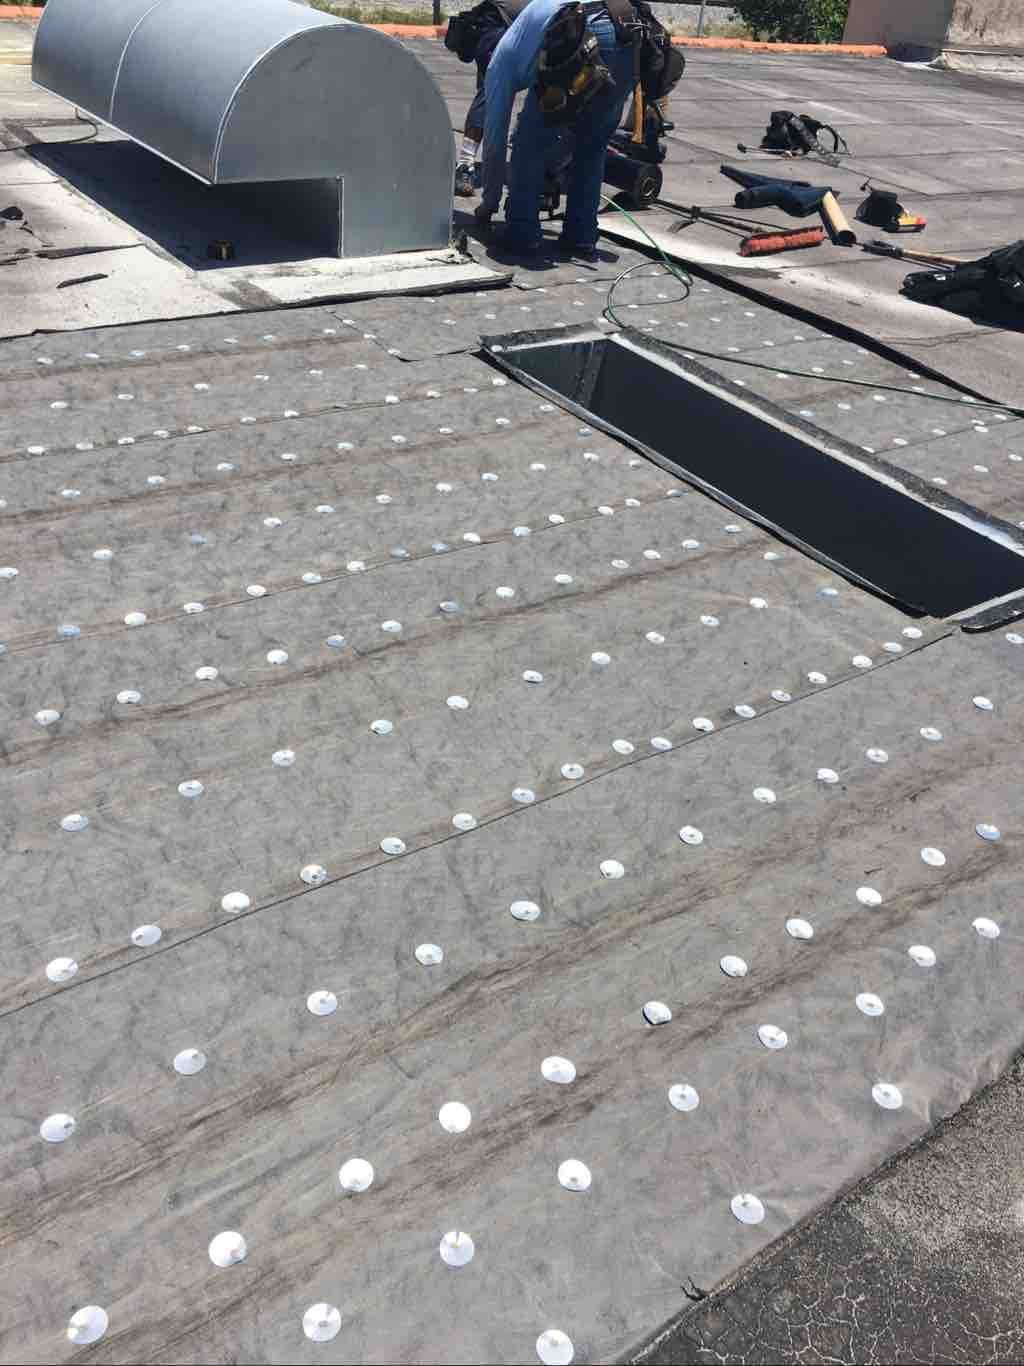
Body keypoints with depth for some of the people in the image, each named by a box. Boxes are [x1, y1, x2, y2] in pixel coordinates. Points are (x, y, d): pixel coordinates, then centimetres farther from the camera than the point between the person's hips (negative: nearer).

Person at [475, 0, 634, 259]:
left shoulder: (503, 55, 27)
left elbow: (495, 133, 26)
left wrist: (489, 201, 35)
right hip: (630, 43, 5)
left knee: (532, 143, 13)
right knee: (592, 148, 22)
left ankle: (522, 235, 12)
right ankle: (582, 238, 21)